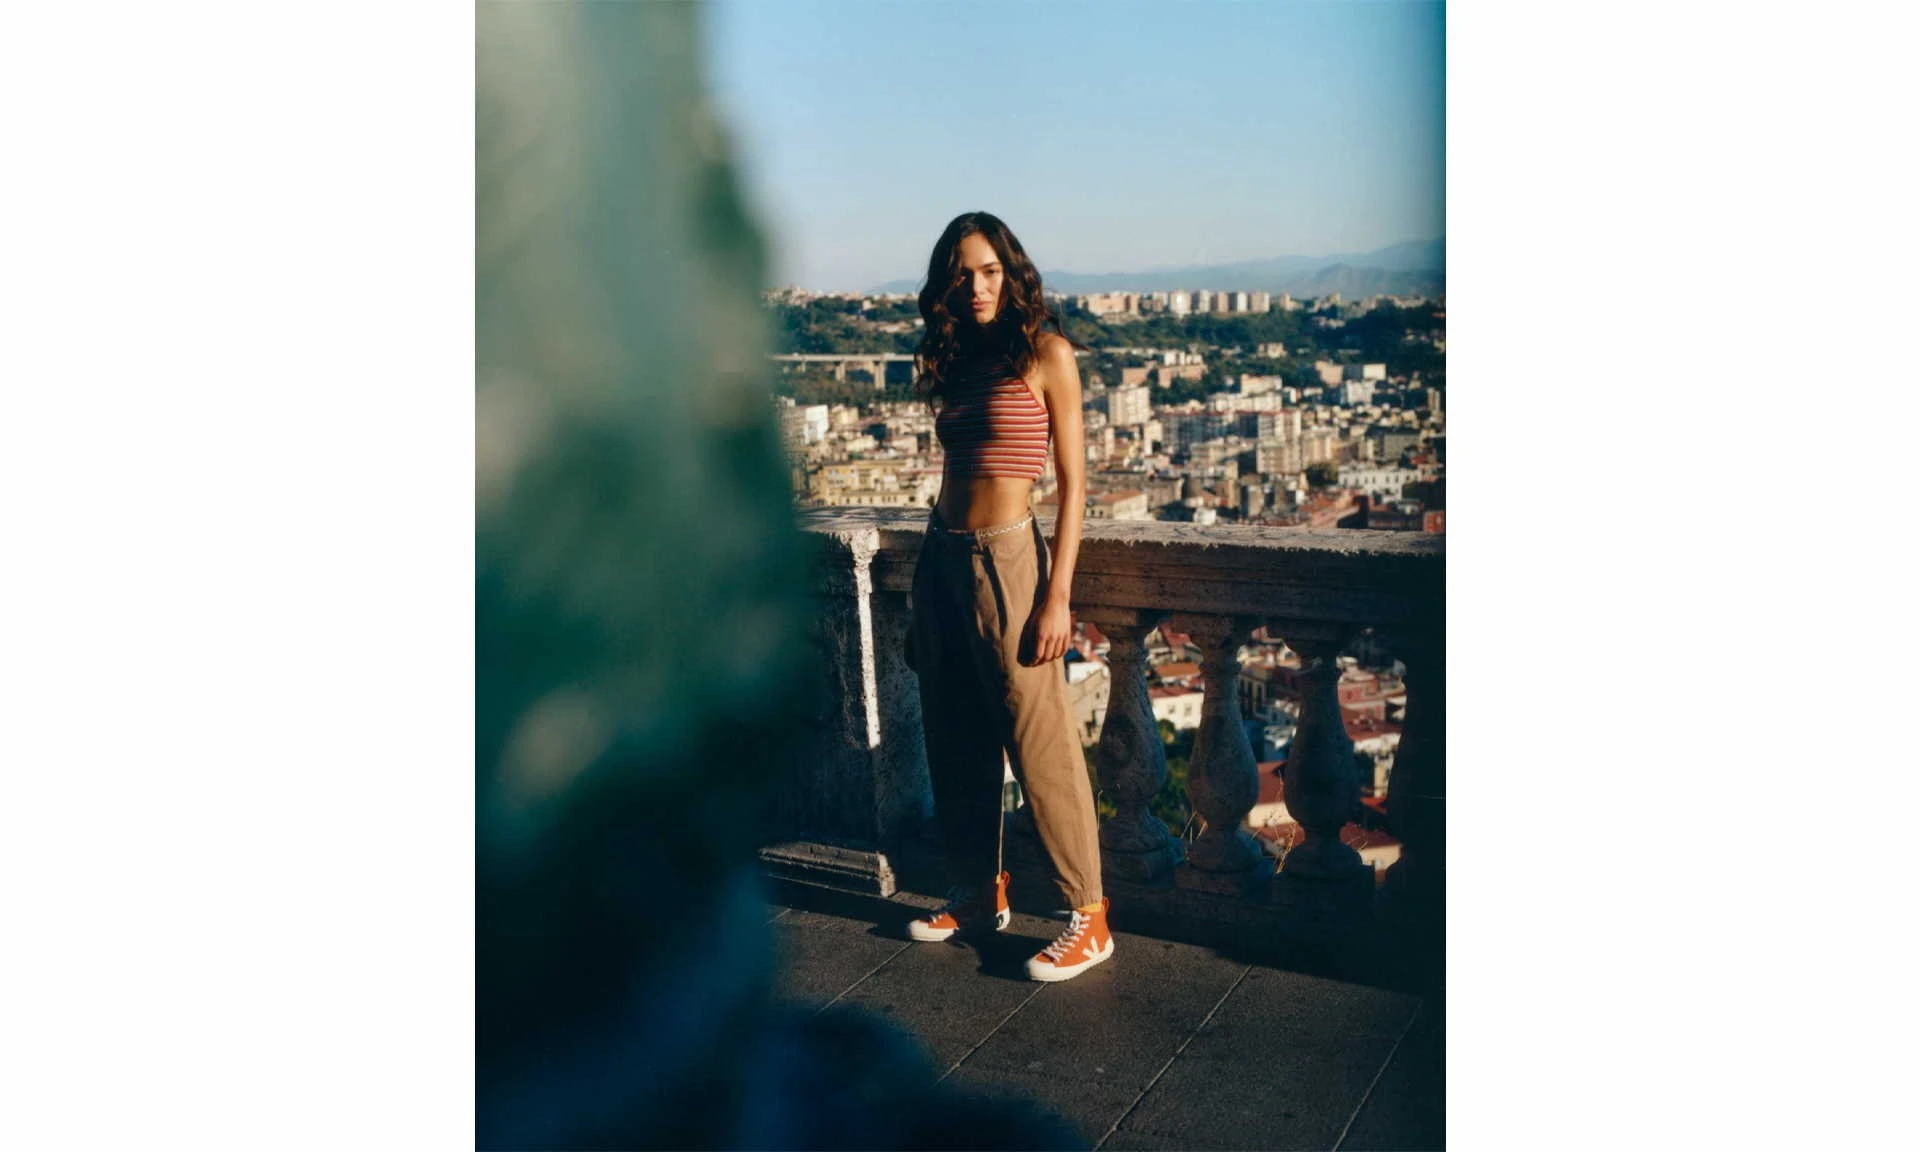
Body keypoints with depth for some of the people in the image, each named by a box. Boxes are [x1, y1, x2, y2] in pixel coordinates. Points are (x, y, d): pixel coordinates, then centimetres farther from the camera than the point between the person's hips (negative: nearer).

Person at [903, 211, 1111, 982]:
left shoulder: (1045, 354, -5)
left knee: (1039, 744, -3)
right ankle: (979, 893, 28)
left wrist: (1057, 596, -14)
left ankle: (1089, 919, 9)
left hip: (1006, 558, -7)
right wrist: (925, 599, 15)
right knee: (955, 743, 13)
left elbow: (1073, 482, -7)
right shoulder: (952, 359, 11)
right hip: (942, 557, 7)